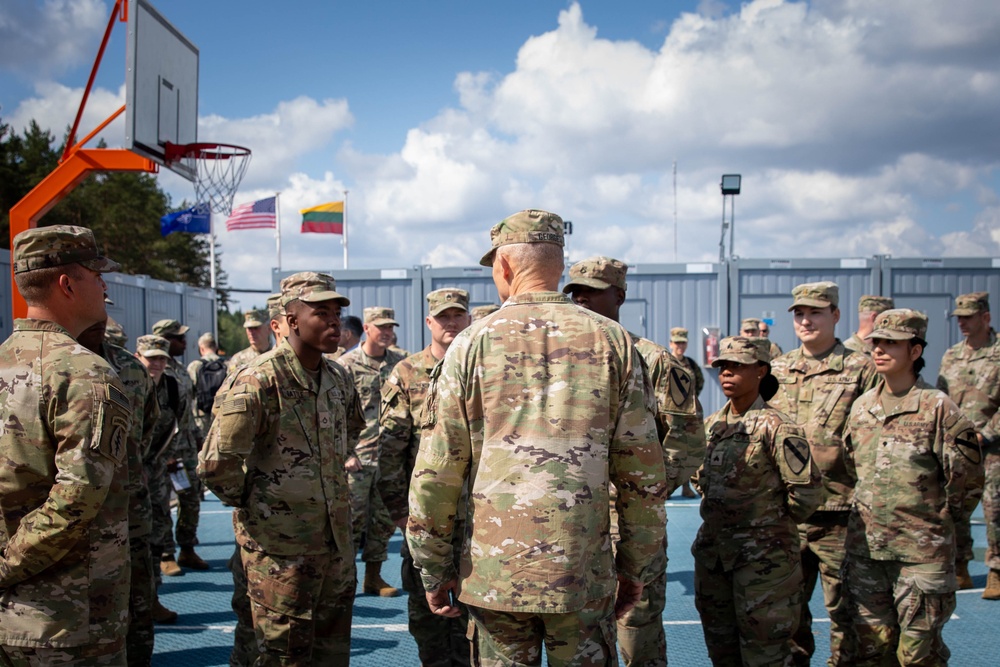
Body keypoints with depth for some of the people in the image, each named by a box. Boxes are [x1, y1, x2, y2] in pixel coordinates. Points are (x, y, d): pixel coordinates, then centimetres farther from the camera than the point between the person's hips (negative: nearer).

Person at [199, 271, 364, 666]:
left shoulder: (339, 379, 7)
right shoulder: (260, 381, -16)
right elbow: (216, 465, -20)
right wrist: (247, 501, -5)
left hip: (337, 540, 7)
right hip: (281, 546, -7)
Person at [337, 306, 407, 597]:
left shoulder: (400, 364, 9)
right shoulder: (346, 364, -3)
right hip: (356, 458, -4)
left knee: (384, 519, 10)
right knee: (352, 520, -1)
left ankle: (374, 577, 20)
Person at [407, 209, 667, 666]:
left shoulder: (473, 344, -2)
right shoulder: (612, 342, 1)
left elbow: (437, 471, -2)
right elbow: (643, 469, 2)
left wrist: (433, 568, 7)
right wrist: (635, 564, 11)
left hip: (494, 571, 0)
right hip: (584, 575, 1)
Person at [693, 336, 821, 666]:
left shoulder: (773, 426, -14)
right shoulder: (711, 425, 7)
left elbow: (805, 490, -17)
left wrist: (776, 521, -3)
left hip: (763, 556, -7)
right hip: (712, 551, 7)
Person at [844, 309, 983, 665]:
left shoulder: (937, 407, -9)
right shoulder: (861, 406, 8)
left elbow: (967, 477, -6)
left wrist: (936, 519, 3)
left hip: (922, 552, -5)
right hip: (865, 547, 5)